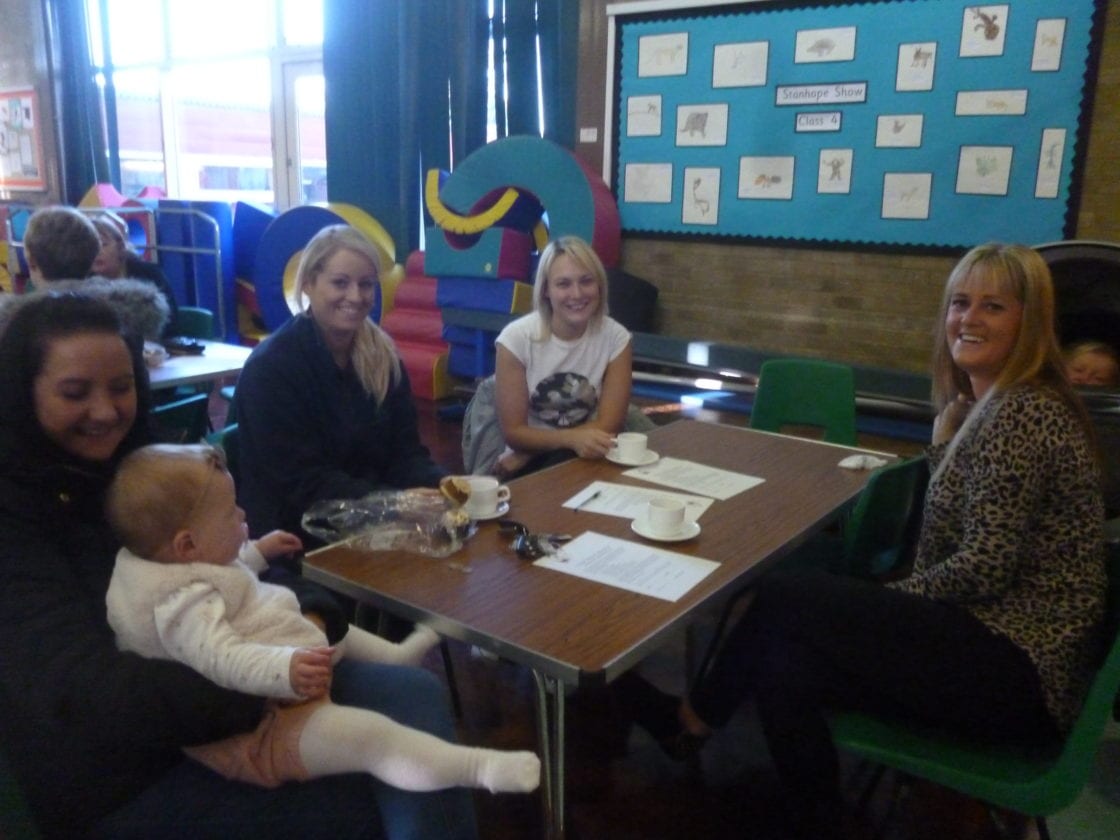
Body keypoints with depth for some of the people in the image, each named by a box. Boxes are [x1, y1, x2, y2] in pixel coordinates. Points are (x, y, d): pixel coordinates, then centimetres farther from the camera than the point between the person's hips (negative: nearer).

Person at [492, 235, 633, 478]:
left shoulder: (616, 338, -7)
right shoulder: (516, 338, -12)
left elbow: (609, 425, -9)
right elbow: (514, 432, -10)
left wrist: (525, 455, -15)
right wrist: (571, 438, -29)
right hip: (525, 467, -1)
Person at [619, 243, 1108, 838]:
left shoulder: (1019, 413, -18)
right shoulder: (982, 405, 12)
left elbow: (986, 567, -21)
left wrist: (883, 597, -7)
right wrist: (883, 601, 0)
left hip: (1017, 670, -8)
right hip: (997, 641, 8)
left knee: (779, 600, -11)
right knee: (785, 665, -9)